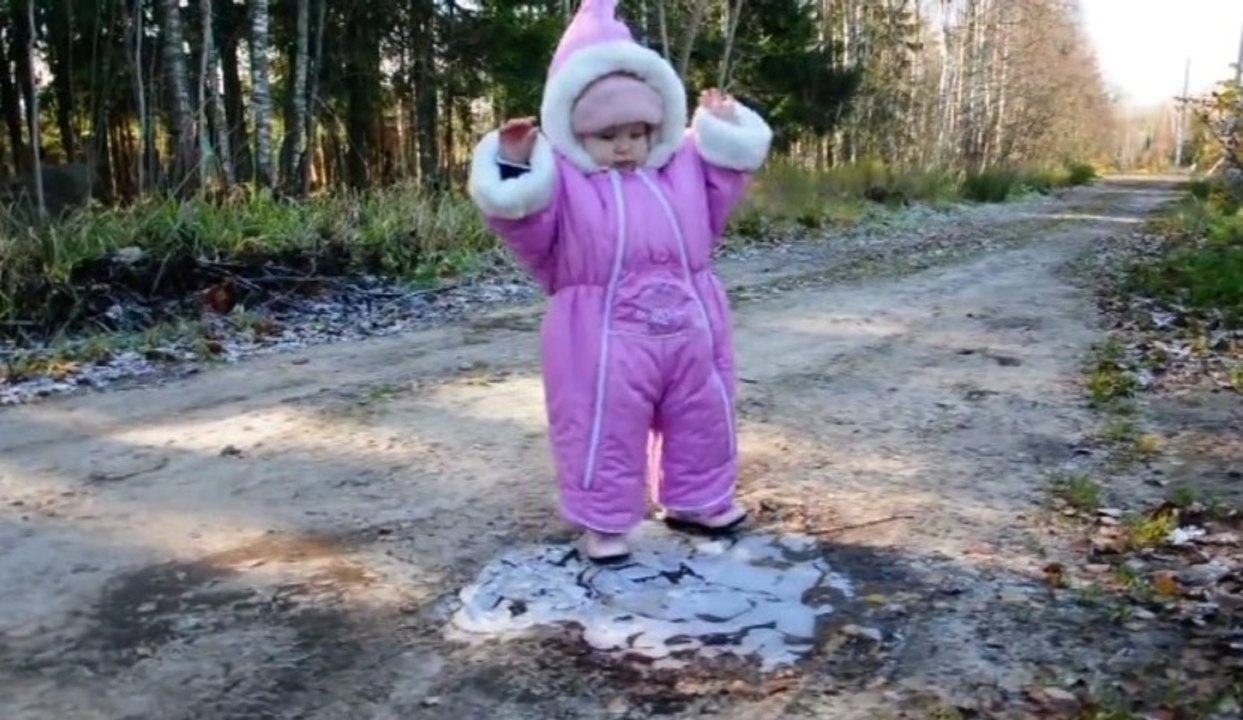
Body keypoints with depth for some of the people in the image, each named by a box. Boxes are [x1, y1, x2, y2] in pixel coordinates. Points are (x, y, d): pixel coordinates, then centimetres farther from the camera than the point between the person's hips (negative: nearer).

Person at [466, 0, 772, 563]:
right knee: (605, 429, 3)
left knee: (702, 419, 18)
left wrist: (723, 131, 13)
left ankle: (697, 501, 38)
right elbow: (529, 229, -16)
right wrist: (514, 166, -31)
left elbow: (709, 214, 21)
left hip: (688, 329, 5)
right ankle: (603, 521, 20)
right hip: (606, 338, -5)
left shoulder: (682, 169, 10)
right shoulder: (559, 179, -7)